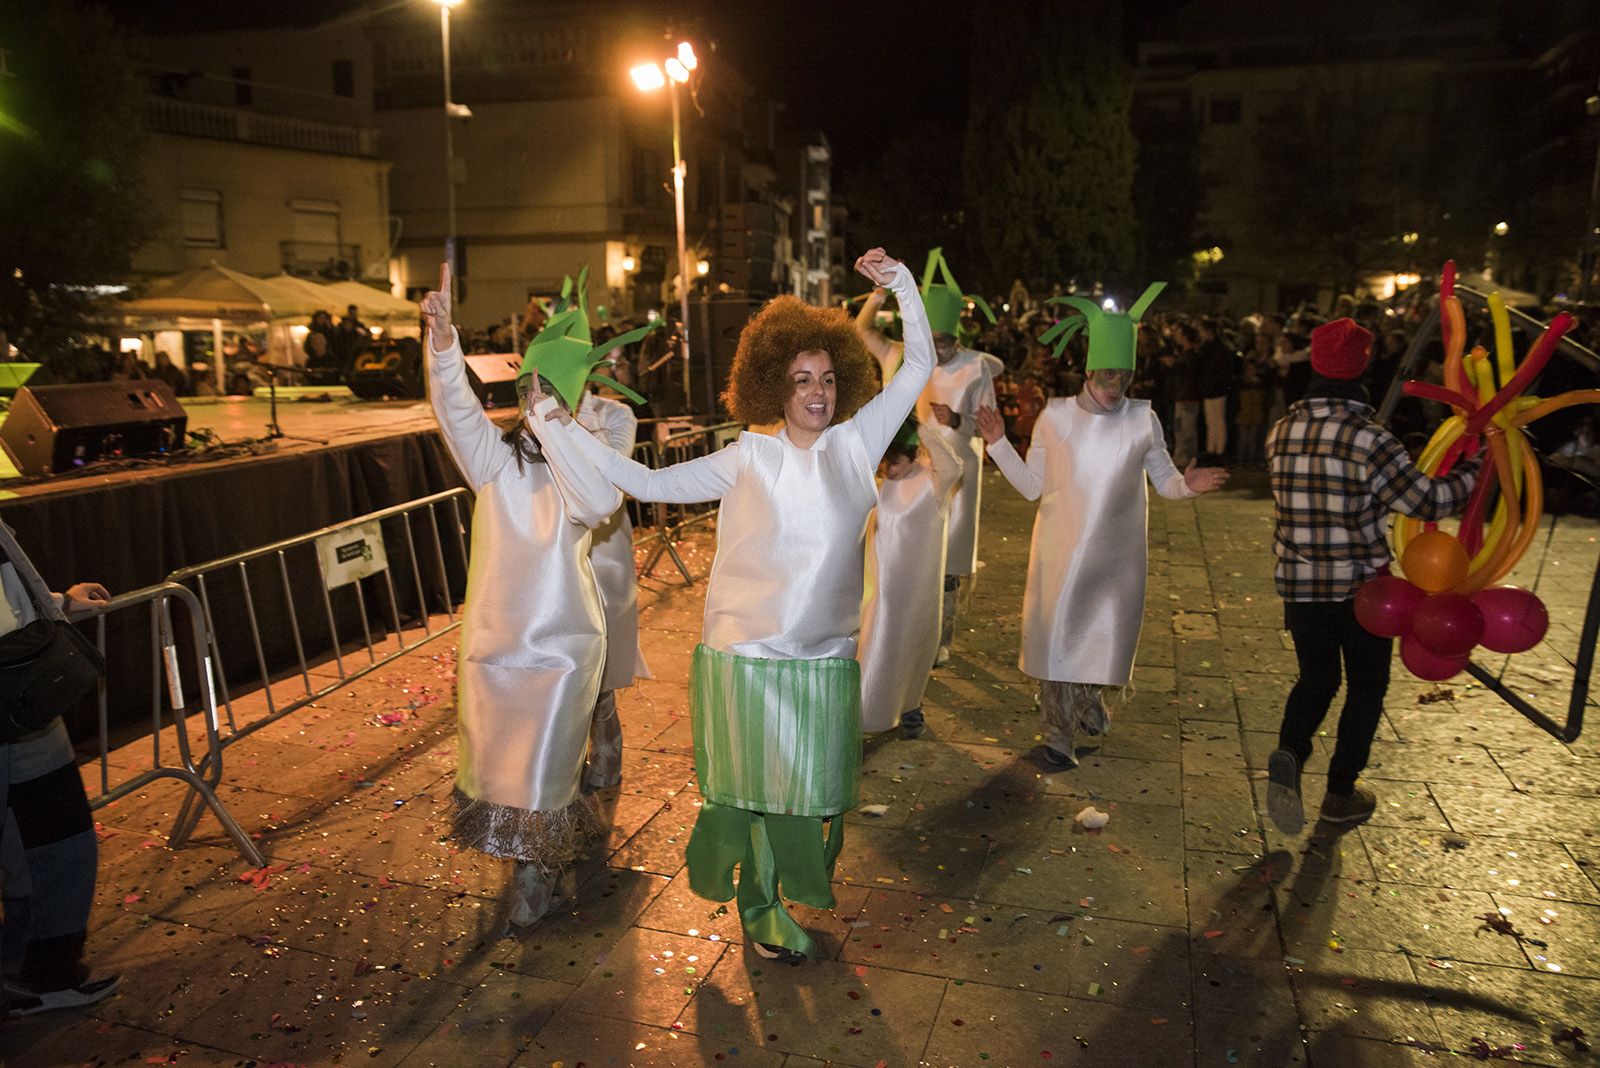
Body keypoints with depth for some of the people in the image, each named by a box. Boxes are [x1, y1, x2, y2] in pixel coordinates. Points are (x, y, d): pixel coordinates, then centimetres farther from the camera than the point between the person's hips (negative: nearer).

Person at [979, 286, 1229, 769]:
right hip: (1060, 549, -1)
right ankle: (1058, 734, 19)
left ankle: (1088, 698, 45)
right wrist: (998, 443, -10)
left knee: (1105, 631, 13)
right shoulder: (1055, 416, -4)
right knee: (1056, 632, 3)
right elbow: (1032, 486, -2)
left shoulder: (1142, 420, -3)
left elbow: (1165, 481, 4)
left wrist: (1188, 484, -18)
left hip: (1116, 552, 1)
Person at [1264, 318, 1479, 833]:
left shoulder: (1282, 432, -1)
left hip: (1299, 582, 4)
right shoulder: (1365, 436, -19)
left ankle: (1289, 753, -9)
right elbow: (1428, 500, -19)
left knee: (1315, 678, 19)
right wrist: (1476, 470, -4)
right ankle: (1342, 793, 23)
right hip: (1361, 583, -4)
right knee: (1366, 685, 15)